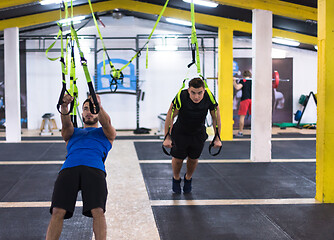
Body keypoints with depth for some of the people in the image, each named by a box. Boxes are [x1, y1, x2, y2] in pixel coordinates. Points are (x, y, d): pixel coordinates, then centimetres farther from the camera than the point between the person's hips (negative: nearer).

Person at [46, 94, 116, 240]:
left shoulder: (106, 133, 30)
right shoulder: (72, 132, 33)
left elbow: (106, 123, 6)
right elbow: (66, 124, 9)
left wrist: (99, 106, -15)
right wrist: (64, 106, -13)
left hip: (95, 169, -1)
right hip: (69, 168, 1)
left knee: (97, 211, -26)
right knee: (57, 211, -20)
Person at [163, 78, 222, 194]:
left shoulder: (209, 99, -28)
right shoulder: (181, 97, -33)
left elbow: (216, 118, -11)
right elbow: (170, 116, -20)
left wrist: (217, 138, -6)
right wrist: (167, 138, -16)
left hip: (199, 134, 2)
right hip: (180, 133, -2)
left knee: (193, 159, 13)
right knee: (178, 158, 8)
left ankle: (188, 178, 44)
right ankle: (176, 179, 40)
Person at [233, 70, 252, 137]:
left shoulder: (243, 81, -2)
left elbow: (237, 88, -18)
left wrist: (234, 81, -7)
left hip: (245, 99, -4)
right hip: (253, 99, 4)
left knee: (242, 116, 2)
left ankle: (240, 132, 2)